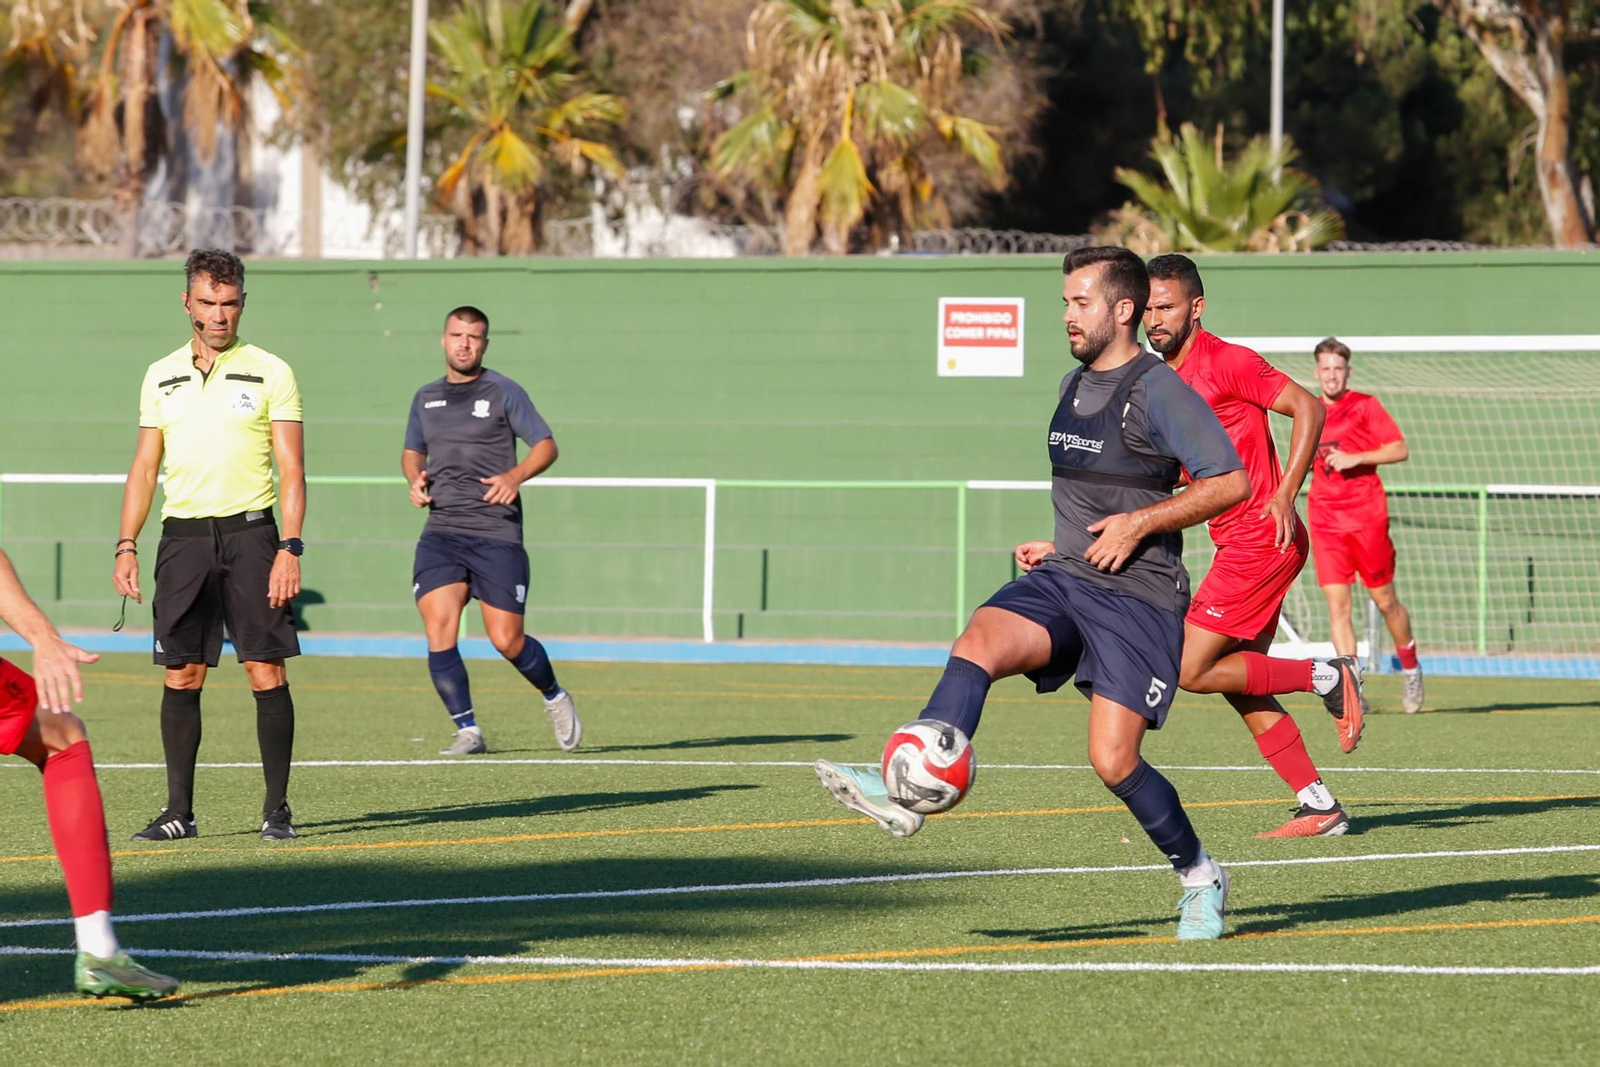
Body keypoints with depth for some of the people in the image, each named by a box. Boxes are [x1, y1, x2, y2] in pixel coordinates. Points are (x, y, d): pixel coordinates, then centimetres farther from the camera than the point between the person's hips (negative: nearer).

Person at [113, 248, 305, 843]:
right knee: (181, 675, 1)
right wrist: (125, 546, 6)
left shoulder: (270, 373, 3)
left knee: (267, 670, -6)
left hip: (249, 531, -3)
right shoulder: (161, 377, 13)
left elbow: (291, 470, -1)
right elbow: (144, 467, 16)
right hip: (182, 535, 3)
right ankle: (179, 810, 6)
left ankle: (277, 809, 0)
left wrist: (290, 548, -11)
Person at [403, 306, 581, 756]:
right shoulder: (426, 398, 14)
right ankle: (467, 731, -7)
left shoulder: (503, 392, 0)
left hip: (496, 532, -4)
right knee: (438, 629, -15)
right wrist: (415, 477, 7)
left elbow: (545, 445, -1)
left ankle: (555, 697, 25)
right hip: (441, 531, 4)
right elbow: (413, 450, 29)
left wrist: (516, 475, -20)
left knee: (506, 640, -5)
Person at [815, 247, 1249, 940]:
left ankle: (1200, 879, 11)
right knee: (977, 644, -23)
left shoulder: (1156, 390, -10)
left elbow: (1231, 482, -15)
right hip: (1065, 578, 7)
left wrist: (1139, 524, -17)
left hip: (1139, 596, -7)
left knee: (1113, 760, -12)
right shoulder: (1075, 385, 16)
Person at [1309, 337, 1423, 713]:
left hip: (1367, 516, -3)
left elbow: (1400, 449, -6)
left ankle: (1411, 670, 28)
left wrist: (1355, 457, -15)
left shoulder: (1365, 406, 0)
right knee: (1337, 604, -8)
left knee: (1385, 601, 5)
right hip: (1326, 521, 3)